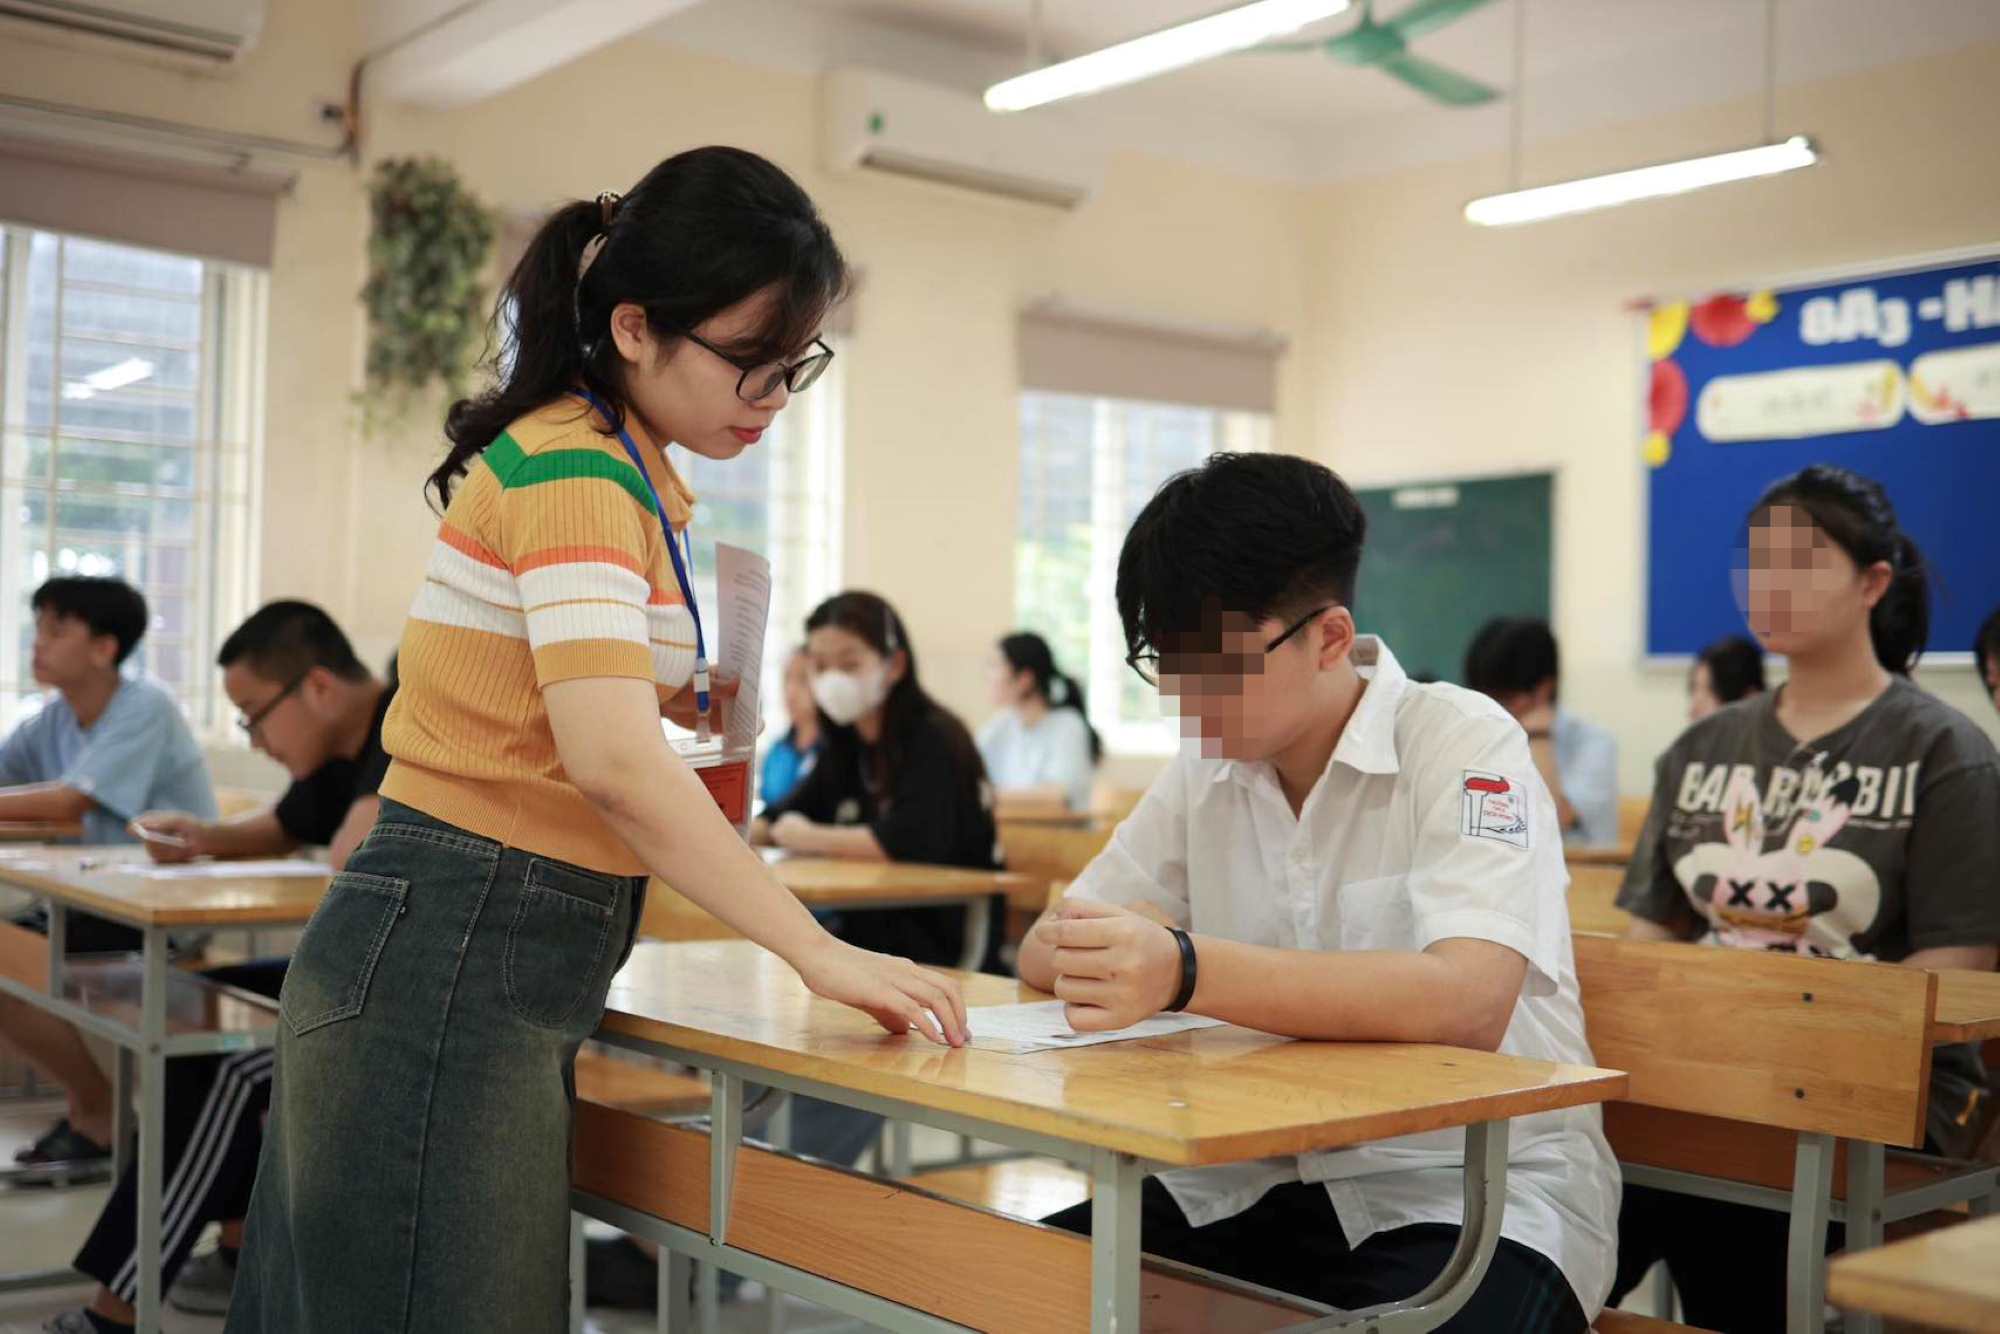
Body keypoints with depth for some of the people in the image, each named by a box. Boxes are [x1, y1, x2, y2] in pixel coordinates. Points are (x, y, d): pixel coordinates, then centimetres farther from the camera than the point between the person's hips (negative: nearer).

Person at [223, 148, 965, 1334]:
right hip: (454, 964, -9)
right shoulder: (573, 472, -16)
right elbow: (613, 759, -28)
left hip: (488, 968, 9)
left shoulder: (619, 474, 15)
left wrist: (691, 693, 7)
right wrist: (820, 952, -26)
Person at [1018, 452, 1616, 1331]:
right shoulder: (1206, 770, 7)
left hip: (1471, 1192, -5)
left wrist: (1186, 972, -38)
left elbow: (1466, 1002, -27)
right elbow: (1044, 953, 7)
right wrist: (1115, 954, -17)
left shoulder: (1464, 744, -11)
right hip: (1262, 1181, 5)